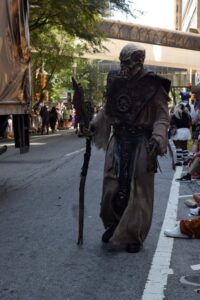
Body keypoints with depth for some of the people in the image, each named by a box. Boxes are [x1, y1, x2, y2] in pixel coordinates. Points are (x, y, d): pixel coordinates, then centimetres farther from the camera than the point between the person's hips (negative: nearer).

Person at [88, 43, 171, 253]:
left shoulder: (153, 85, -8)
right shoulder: (115, 81, 5)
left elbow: (162, 116, -9)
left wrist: (157, 137, -24)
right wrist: (94, 124, 10)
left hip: (141, 145, -4)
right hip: (118, 141, 4)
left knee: (138, 192, 4)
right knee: (111, 187, 5)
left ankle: (132, 236, 19)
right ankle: (113, 226, 30)